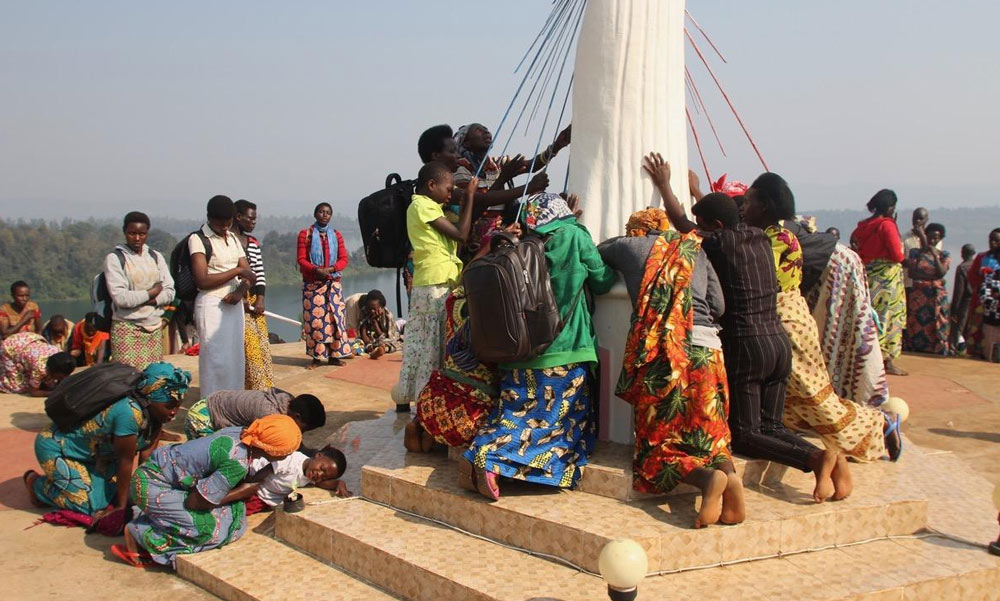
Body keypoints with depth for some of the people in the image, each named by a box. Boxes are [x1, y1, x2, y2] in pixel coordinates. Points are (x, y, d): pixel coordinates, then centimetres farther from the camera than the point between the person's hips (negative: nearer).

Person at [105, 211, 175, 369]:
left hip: (154, 327, 4)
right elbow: (120, 297, -12)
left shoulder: (156, 257, 13)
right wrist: (152, 293, -3)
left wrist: (151, 301, -13)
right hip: (127, 329, -4)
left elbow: (169, 292, 6)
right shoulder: (114, 259, -2)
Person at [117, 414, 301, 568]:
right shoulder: (238, 462, -30)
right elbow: (196, 502, -21)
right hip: (152, 485, -9)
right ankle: (139, 534, -2)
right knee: (211, 527, -16)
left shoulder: (243, 433, -7)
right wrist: (246, 491, -13)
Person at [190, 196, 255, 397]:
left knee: (236, 358, 7)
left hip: (234, 304, 7)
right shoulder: (198, 239, -7)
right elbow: (202, 280, -16)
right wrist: (237, 271, -15)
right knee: (215, 359, -6)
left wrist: (240, 291, -8)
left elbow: (248, 273, 13)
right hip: (212, 305, -7)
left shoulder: (233, 238, 15)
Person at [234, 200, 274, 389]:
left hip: (254, 299, 7)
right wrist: (239, 297, -14)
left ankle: (262, 387, 15)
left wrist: (260, 299, -1)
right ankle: (250, 388, -1)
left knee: (260, 345, 7)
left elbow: (260, 274, 11)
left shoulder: (254, 243, 13)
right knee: (247, 345, -8)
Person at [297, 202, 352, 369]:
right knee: (315, 318, -5)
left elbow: (344, 259, 4)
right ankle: (317, 357, -1)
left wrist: (330, 269, -15)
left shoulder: (336, 235, 10)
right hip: (312, 283, -2)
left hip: (333, 282, 2)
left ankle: (334, 355, 4)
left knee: (335, 317, -1)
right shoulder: (305, 234, 3)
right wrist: (316, 270, -20)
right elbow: (301, 259, -2)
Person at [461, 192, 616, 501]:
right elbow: (602, 282, 3)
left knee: (516, 412, 14)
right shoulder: (574, 235, -3)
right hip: (564, 352, -5)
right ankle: (492, 462, -19)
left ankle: (481, 454, -10)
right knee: (560, 418, -1)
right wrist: (614, 272, 24)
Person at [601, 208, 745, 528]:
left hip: (658, 349, -2)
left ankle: (707, 478, -26)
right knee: (709, 437, 13)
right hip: (706, 346, 3)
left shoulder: (629, 245, 17)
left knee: (660, 442, 4)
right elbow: (718, 305, 14)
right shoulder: (695, 248, 22)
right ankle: (729, 474, -19)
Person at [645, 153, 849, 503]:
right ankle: (831, 459, -8)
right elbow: (724, 216, 32)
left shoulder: (720, 243, -8)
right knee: (771, 426, 15)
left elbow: (681, 223, 11)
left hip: (745, 346, -7)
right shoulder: (759, 238, 10)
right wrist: (695, 190, 46)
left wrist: (664, 184, 26)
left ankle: (814, 459, -23)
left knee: (743, 434, -1)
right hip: (779, 343, 7)